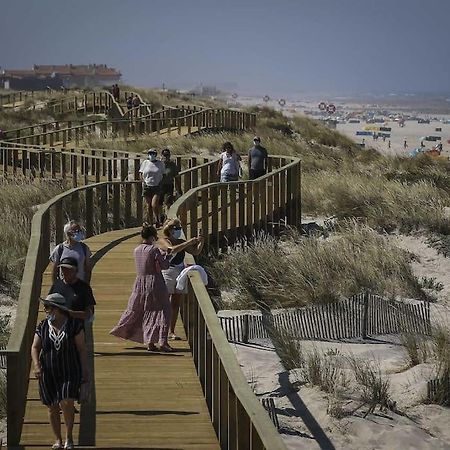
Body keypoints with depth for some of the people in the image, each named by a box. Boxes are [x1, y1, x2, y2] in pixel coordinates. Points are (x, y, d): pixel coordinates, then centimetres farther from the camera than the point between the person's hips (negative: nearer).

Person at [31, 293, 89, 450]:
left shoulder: (74, 325, -5)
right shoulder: (42, 327, 2)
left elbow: (82, 349, -2)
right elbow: (35, 347, 3)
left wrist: (85, 372, -4)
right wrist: (37, 365, -15)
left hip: (70, 373, -3)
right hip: (48, 374, 3)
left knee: (66, 403, -17)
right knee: (53, 407, 5)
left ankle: (69, 436, 1)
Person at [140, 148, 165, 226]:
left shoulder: (160, 164, 5)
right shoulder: (145, 163, 7)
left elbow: (163, 175, 11)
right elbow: (141, 174, 12)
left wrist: (160, 183, -3)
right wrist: (144, 182, -2)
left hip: (157, 187, -2)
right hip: (147, 187, 2)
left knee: (154, 204, -15)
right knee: (149, 205, 4)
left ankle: (157, 220, 4)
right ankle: (151, 223, 13)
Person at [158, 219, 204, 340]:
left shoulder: (181, 242, 14)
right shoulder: (163, 241, -4)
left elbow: (195, 252, 14)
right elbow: (172, 250, -23)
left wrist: (201, 243, -5)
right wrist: (189, 242, -23)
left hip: (180, 274, 6)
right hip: (167, 273, -6)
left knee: (176, 305, 5)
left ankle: (172, 332, 9)